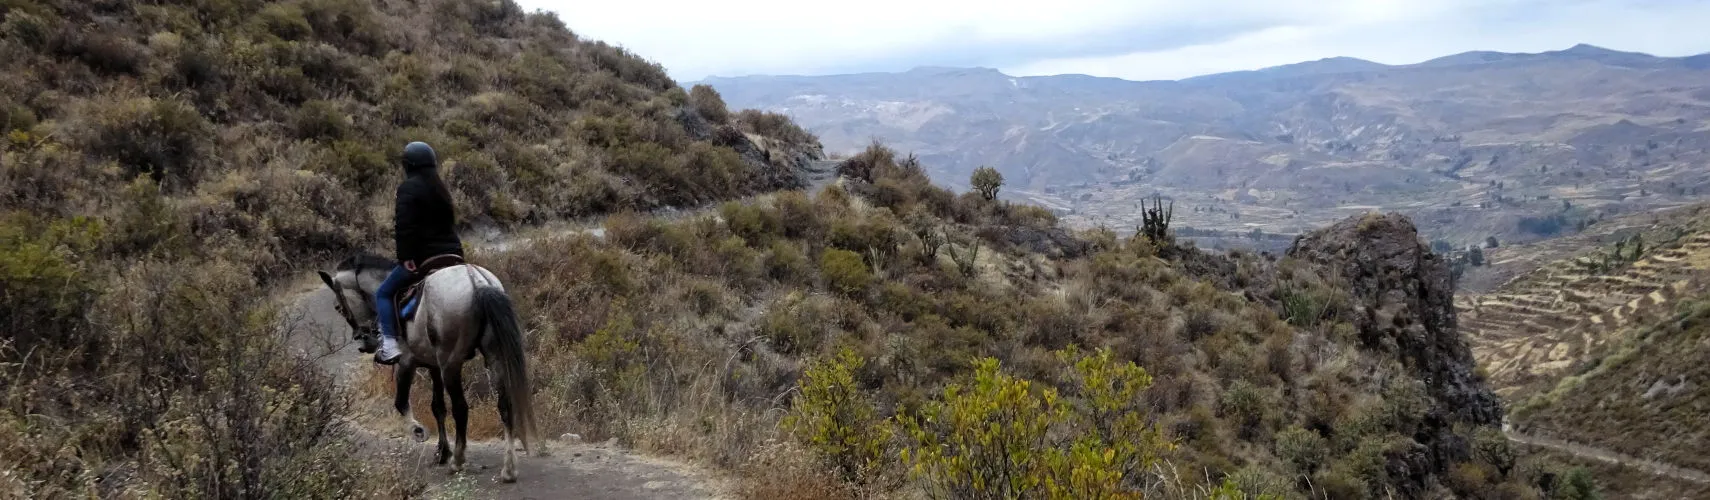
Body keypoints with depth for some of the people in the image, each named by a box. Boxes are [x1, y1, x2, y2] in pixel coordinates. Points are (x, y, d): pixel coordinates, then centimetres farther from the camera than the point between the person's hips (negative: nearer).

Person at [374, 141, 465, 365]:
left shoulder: (408, 187, -10)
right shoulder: (441, 189, 16)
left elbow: (404, 225, -19)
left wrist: (405, 256, -18)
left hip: (422, 256, -7)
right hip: (451, 253, 7)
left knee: (383, 294, 7)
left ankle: (389, 346, -6)